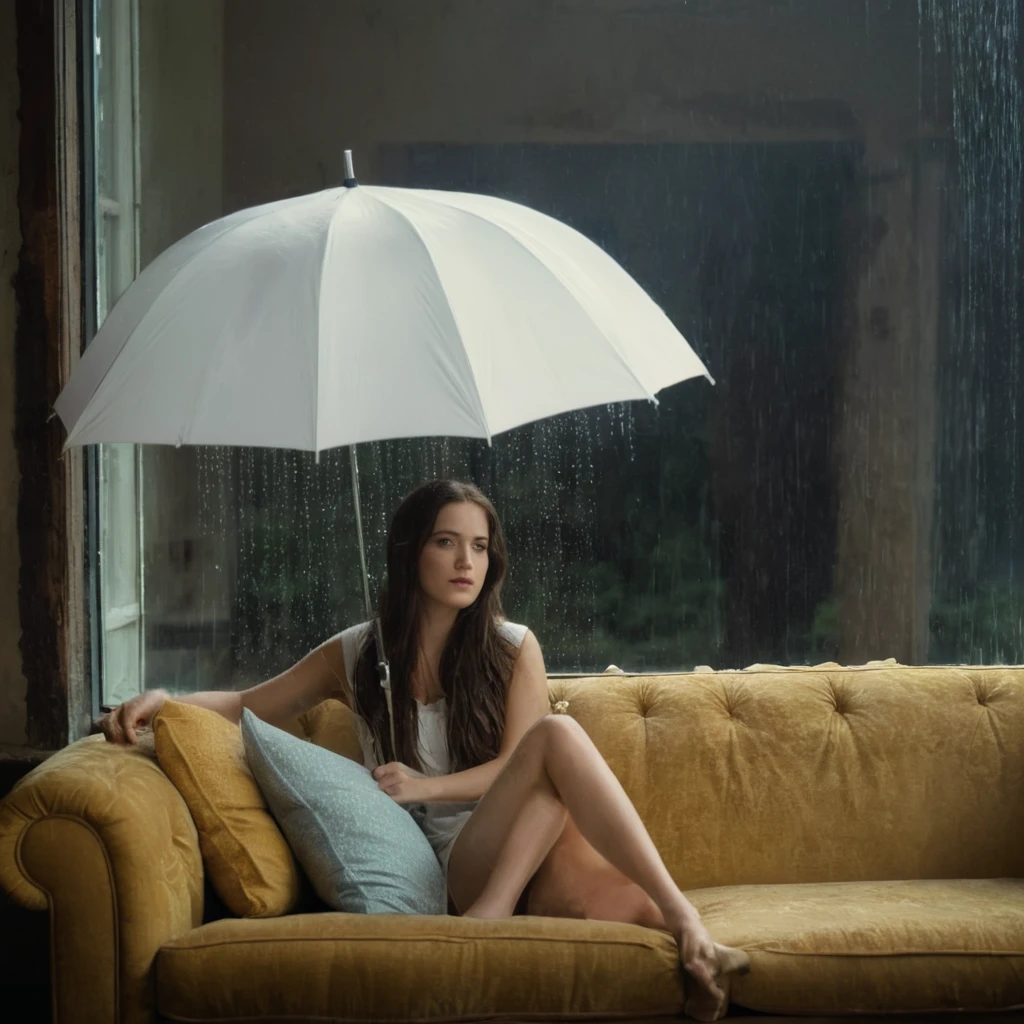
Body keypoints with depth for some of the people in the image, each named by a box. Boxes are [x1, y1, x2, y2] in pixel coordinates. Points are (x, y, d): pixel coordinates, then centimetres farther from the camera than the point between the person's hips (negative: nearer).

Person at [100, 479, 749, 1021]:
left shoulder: (514, 648, 12)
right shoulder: (356, 656, 14)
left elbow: (518, 767, 4)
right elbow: (249, 706, 22)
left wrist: (426, 787, -8)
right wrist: (165, 700, 3)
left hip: (542, 849, 1)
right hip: (455, 863, -1)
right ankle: (682, 920, -40)